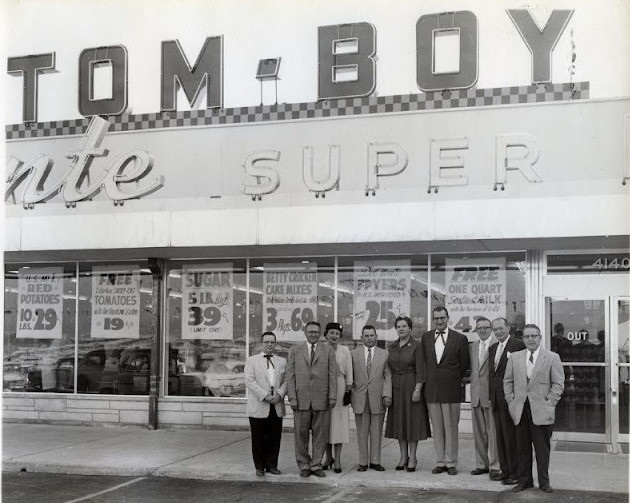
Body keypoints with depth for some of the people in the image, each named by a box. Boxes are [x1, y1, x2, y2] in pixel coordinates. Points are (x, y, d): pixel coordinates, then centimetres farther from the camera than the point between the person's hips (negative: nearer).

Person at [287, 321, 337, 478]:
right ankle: (304, 466, 14)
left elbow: (332, 375, 3)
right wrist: (292, 397, -5)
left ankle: (316, 465, 12)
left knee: (320, 434, 2)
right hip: (301, 399, 0)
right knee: (301, 434, 3)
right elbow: (290, 375, 4)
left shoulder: (328, 350, 7)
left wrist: (332, 397, -5)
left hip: (321, 399, 0)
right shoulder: (295, 350, 8)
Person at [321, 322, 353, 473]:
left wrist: (349, 388, -2)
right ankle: (328, 457, 20)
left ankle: (337, 459, 5)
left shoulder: (344, 351, 3)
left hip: (340, 388, -1)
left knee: (339, 422, -1)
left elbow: (349, 372, 4)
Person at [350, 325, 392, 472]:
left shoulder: (384, 354, 6)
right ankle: (362, 462, 10)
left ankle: (375, 461, 13)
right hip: (360, 398, 0)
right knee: (362, 432, 4)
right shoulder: (354, 354, 7)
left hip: (378, 398, 0)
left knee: (376, 431, 5)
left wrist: (387, 394, -8)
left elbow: (388, 376, 2)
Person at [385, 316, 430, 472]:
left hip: (411, 386, -5)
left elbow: (420, 370, -11)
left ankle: (412, 457, 7)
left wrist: (417, 390, -17)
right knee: (399, 421, 8)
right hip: (395, 387, 5)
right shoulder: (392, 347, 9)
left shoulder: (416, 346, -7)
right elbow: (389, 368, 10)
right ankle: (403, 457, 16)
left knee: (413, 420, 0)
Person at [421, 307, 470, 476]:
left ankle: (451, 463, 9)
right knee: (437, 428, 7)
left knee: (451, 427, 1)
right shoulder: (426, 338, 10)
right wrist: (429, 378, 12)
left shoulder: (460, 338, -1)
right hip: (431, 389, 3)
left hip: (451, 390, -3)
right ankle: (441, 462, 14)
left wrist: (453, 379, 8)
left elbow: (465, 364, 5)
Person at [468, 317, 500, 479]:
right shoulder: (472, 347, 14)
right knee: (478, 432, 11)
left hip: (492, 394, -6)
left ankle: (494, 466, 6)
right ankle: (482, 464, 20)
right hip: (476, 394, 6)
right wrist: (472, 390, 11)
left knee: (493, 432, -2)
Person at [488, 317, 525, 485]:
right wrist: (491, 394, 11)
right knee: (500, 436, 12)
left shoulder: (518, 345, -9)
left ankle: (515, 473, 4)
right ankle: (505, 469, 21)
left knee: (511, 436, -4)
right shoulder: (493, 348, 17)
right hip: (496, 398, 8)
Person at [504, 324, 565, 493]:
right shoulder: (515, 358, 10)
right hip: (520, 410, 3)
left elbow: (558, 383, 0)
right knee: (522, 447, 6)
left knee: (543, 449, 3)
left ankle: (544, 482, 13)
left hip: (541, 411, -2)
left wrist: (549, 403, -8)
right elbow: (508, 381, 14)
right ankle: (524, 480, 16)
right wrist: (511, 401, 4)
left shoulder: (552, 358, 1)